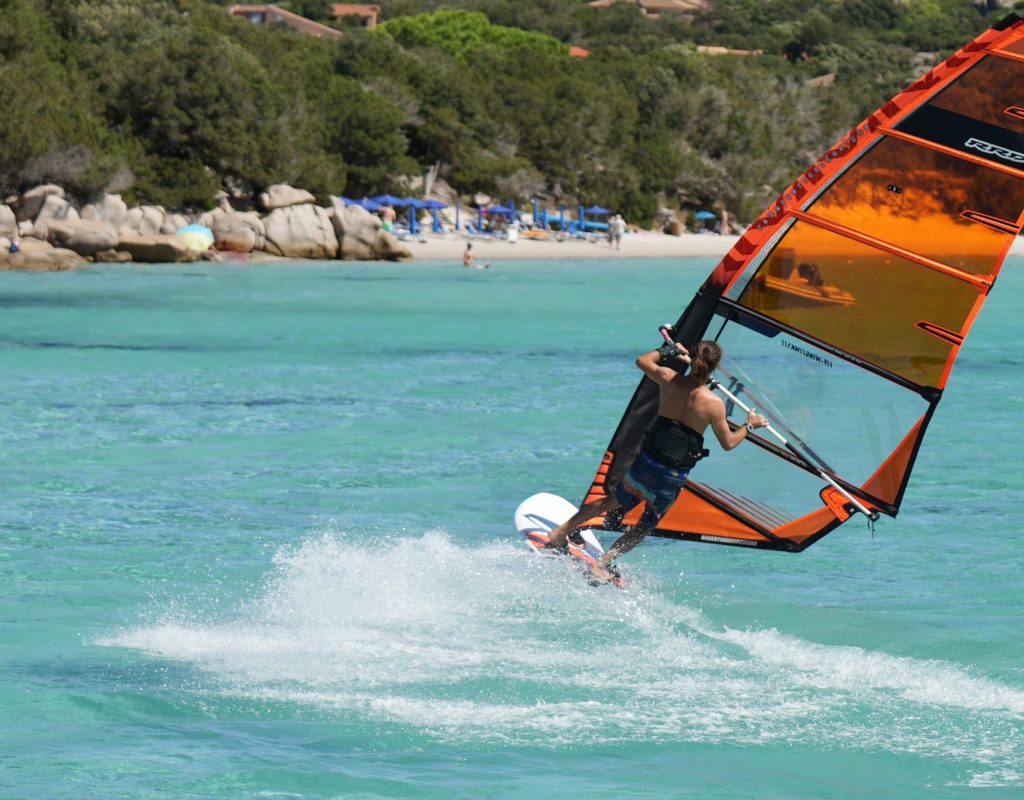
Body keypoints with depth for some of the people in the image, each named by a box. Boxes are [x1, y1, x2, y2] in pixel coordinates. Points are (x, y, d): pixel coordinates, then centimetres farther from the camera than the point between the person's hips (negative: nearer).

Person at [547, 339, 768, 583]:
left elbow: (642, 361, 14)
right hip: (674, 477, -3)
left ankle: (562, 531, 37)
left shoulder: (668, 379, -7)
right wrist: (750, 425, 15)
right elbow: (728, 443, -1)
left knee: (615, 501, 27)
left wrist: (670, 349, 26)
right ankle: (603, 564, 13)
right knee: (645, 526, 18)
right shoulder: (714, 404, -14)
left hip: (646, 461, 3)